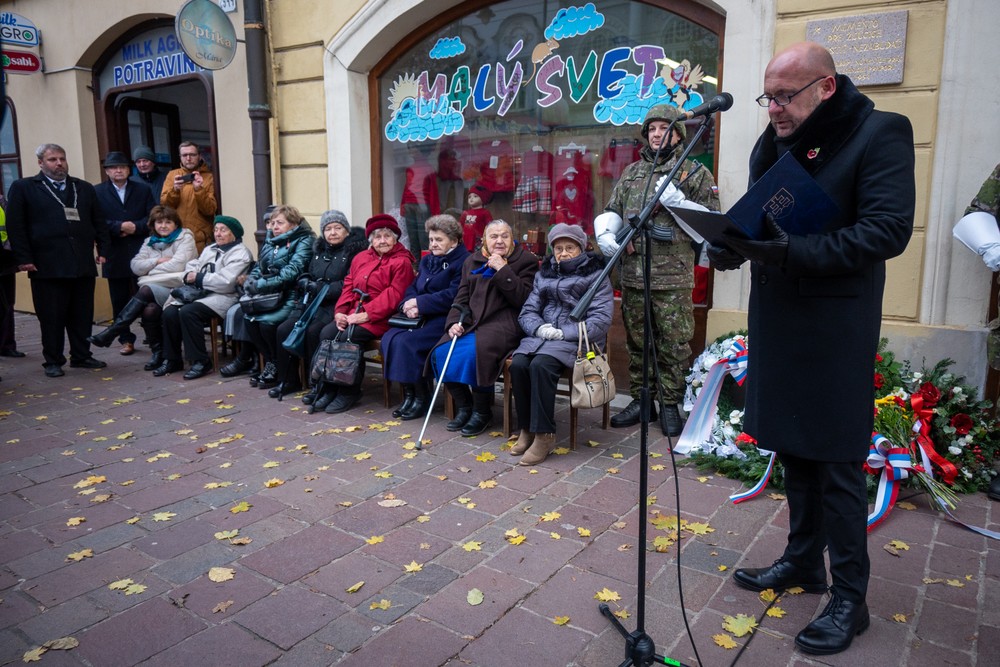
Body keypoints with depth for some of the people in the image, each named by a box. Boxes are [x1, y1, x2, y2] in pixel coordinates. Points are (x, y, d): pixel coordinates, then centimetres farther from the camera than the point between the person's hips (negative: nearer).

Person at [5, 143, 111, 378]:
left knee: (83, 315, 8)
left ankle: (81, 356, 19)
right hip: (47, 266, -3)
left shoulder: (84, 188, 16)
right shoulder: (22, 188, 6)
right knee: (52, 317, 3)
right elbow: (15, 226, 0)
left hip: (83, 264, 3)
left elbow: (99, 222, 15)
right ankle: (53, 361, 13)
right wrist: (23, 258, -7)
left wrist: (103, 250, 5)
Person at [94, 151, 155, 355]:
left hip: (141, 253, 0)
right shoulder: (97, 192, 5)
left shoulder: (143, 190, 10)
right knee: (119, 300, 6)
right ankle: (126, 340, 15)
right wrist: (119, 227, -15)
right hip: (114, 255, 0)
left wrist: (135, 227, -12)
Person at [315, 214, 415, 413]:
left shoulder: (401, 262, -3)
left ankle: (349, 392, -12)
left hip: (379, 318, -6)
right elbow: (349, 285, 14)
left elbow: (393, 295, -13)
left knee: (348, 337, -28)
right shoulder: (361, 258, 18)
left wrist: (366, 314, -20)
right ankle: (330, 388, -5)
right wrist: (340, 311, -3)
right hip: (353, 314, 7)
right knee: (326, 334, -17)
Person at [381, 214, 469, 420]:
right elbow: (413, 288, 14)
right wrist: (409, 305, -10)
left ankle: (421, 398, -10)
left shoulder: (463, 261, -6)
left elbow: (452, 296, -17)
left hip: (444, 318, -8)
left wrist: (419, 303, -15)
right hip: (421, 317, 8)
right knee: (389, 338, -17)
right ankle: (408, 395, -9)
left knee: (406, 341, -26)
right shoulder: (427, 260, 20)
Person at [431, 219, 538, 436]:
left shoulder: (525, 260, 3)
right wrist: (454, 322, -4)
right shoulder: (472, 261, 18)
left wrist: (502, 269, -15)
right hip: (471, 322, 6)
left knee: (475, 351, -32)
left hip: (504, 322, -5)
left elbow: (523, 298, -10)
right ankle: (463, 406, 2)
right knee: (442, 352, -18)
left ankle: (482, 412, -11)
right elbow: (462, 298, 14)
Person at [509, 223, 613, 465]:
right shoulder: (544, 273, 18)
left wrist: (564, 333, -17)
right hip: (542, 335, 5)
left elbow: (601, 320, -9)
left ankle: (544, 434, -21)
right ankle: (527, 428, -9)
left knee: (541, 365, -32)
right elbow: (528, 311, 13)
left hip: (576, 339, -5)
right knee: (518, 364, -25)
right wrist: (539, 328, -11)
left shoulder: (595, 275, 2)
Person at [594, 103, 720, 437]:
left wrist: (679, 202, -12)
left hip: (673, 276, -4)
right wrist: (604, 233, -1)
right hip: (632, 273, 4)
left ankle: (670, 405, 12)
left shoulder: (696, 173, 5)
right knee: (636, 341, 11)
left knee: (673, 344, 0)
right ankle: (640, 400, 23)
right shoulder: (632, 172, 18)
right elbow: (612, 211, 20)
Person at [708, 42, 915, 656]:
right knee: (793, 449, 16)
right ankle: (804, 562, 34)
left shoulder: (879, 134, -9)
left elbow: (889, 229, -18)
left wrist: (794, 252, -27)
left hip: (836, 328, -6)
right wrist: (733, 244, -7)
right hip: (777, 321, 7)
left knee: (837, 463, 1)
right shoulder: (773, 144, 10)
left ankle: (850, 599, 17)